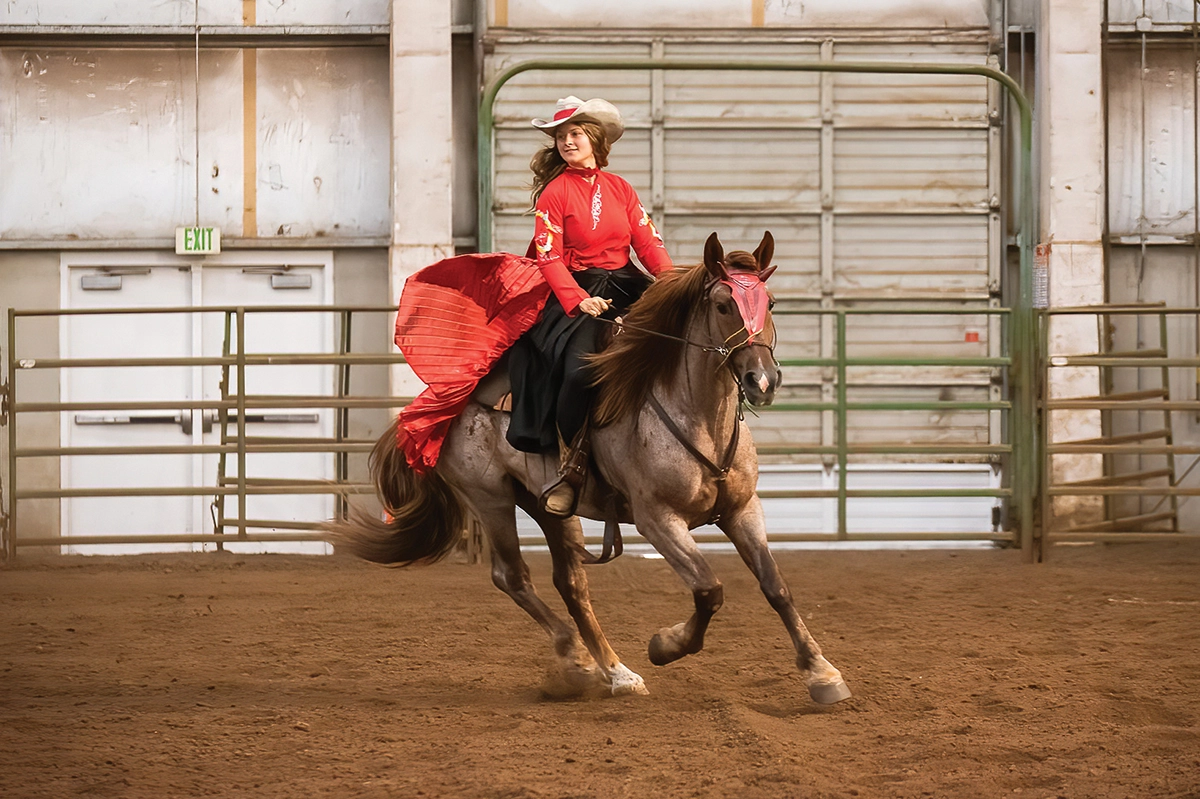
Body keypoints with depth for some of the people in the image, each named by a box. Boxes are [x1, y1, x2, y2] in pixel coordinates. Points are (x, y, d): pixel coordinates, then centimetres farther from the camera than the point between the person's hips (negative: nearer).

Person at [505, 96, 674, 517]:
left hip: (625, 288, 5)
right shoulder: (554, 192, 1)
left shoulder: (620, 188, 15)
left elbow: (648, 244, 8)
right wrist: (578, 300, -24)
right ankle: (571, 466, -11)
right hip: (575, 294, -5)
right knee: (580, 368, -30)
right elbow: (549, 258, -8)